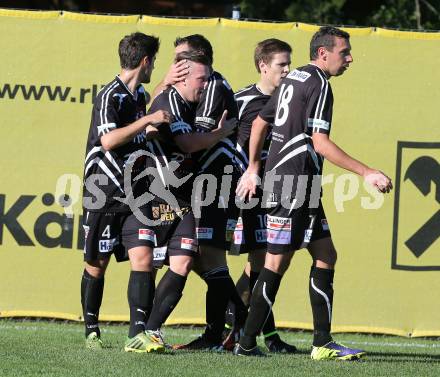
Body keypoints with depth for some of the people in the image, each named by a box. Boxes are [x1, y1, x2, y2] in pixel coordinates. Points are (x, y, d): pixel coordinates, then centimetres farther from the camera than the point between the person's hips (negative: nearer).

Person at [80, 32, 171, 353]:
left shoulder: (139, 95, 13)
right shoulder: (110, 96, -13)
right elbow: (108, 140, -28)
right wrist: (147, 121, -25)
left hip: (135, 194, 6)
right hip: (103, 194, -6)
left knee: (143, 258, -11)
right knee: (97, 265, 7)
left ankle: (138, 334, -16)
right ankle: (92, 331, 23)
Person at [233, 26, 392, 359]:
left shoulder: (293, 78, 16)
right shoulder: (318, 84, -12)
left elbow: (259, 123, 23)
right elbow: (320, 143, -19)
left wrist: (253, 168, 31)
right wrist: (367, 173, -19)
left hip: (302, 188, 10)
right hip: (293, 187, -10)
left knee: (325, 256, 9)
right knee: (277, 263, -6)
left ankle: (323, 343, 7)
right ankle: (247, 343, -3)